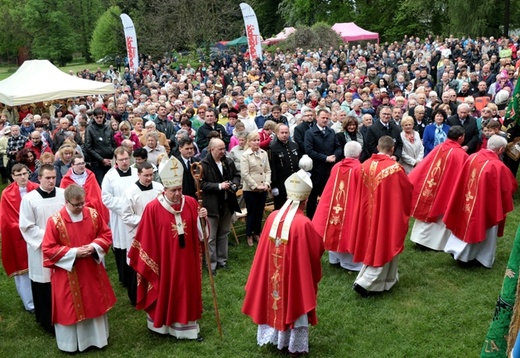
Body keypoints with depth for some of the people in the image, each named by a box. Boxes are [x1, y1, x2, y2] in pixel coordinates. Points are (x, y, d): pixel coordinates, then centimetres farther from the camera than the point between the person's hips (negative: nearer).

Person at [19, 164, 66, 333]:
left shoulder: (64, 194, -3)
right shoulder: (29, 199, -9)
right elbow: (26, 227, -7)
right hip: (41, 250, -2)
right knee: (44, 286, 6)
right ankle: (48, 322, 22)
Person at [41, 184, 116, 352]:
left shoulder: (93, 214, -6)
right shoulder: (55, 221, -17)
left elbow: (106, 234, 3)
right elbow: (48, 249, -14)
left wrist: (94, 246, -16)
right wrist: (73, 252, -22)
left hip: (92, 270, 4)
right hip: (68, 275, -4)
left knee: (95, 303, 17)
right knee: (70, 307, 9)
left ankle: (97, 336, 37)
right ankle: (71, 342, 28)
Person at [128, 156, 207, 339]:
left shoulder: (191, 203, -5)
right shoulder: (153, 208, -15)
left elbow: (198, 231, 1)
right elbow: (146, 238, -10)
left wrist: (201, 218, -18)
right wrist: (138, 258, -5)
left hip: (186, 259, 3)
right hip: (164, 260, -3)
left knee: (186, 290, 14)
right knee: (164, 291, 14)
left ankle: (186, 325, 30)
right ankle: (162, 322, 36)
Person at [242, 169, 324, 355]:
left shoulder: (273, 217, -9)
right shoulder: (303, 224, -24)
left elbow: (265, 248, 3)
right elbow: (316, 251, -13)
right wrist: (317, 238, 6)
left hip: (273, 274, 5)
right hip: (295, 275, -5)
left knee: (275, 302, 23)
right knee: (294, 305, 14)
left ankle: (274, 337, 41)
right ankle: (295, 346, 29)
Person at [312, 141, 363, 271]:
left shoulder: (336, 167, 0)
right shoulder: (359, 169, -15)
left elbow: (330, 190, 9)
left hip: (335, 206, 5)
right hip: (351, 207, -5)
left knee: (336, 230, 16)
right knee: (348, 229, 5)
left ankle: (335, 257, 28)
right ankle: (351, 262, 12)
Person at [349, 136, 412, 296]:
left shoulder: (366, 165, -4)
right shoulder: (395, 168, -18)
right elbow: (408, 190, -7)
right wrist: (405, 210, 12)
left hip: (369, 213, 6)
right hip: (388, 214, -6)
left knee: (372, 244, 20)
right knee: (384, 246, 6)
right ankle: (364, 282, -1)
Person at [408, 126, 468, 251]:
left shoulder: (439, 148, -3)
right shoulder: (461, 154, -18)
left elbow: (424, 166, 0)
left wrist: (410, 183, 3)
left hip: (430, 188, 5)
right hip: (446, 191, -5)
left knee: (427, 211, 17)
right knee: (442, 218, 10)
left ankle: (421, 238, 23)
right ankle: (438, 243, 17)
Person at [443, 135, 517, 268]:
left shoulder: (472, 157, -8)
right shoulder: (499, 166, -24)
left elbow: (462, 181, 5)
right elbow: (510, 187, -12)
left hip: (467, 202, 5)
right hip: (487, 206, -4)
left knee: (466, 224, 23)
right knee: (483, 230, 15)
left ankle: (457, 250, 31)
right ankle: (484, 257, 30)